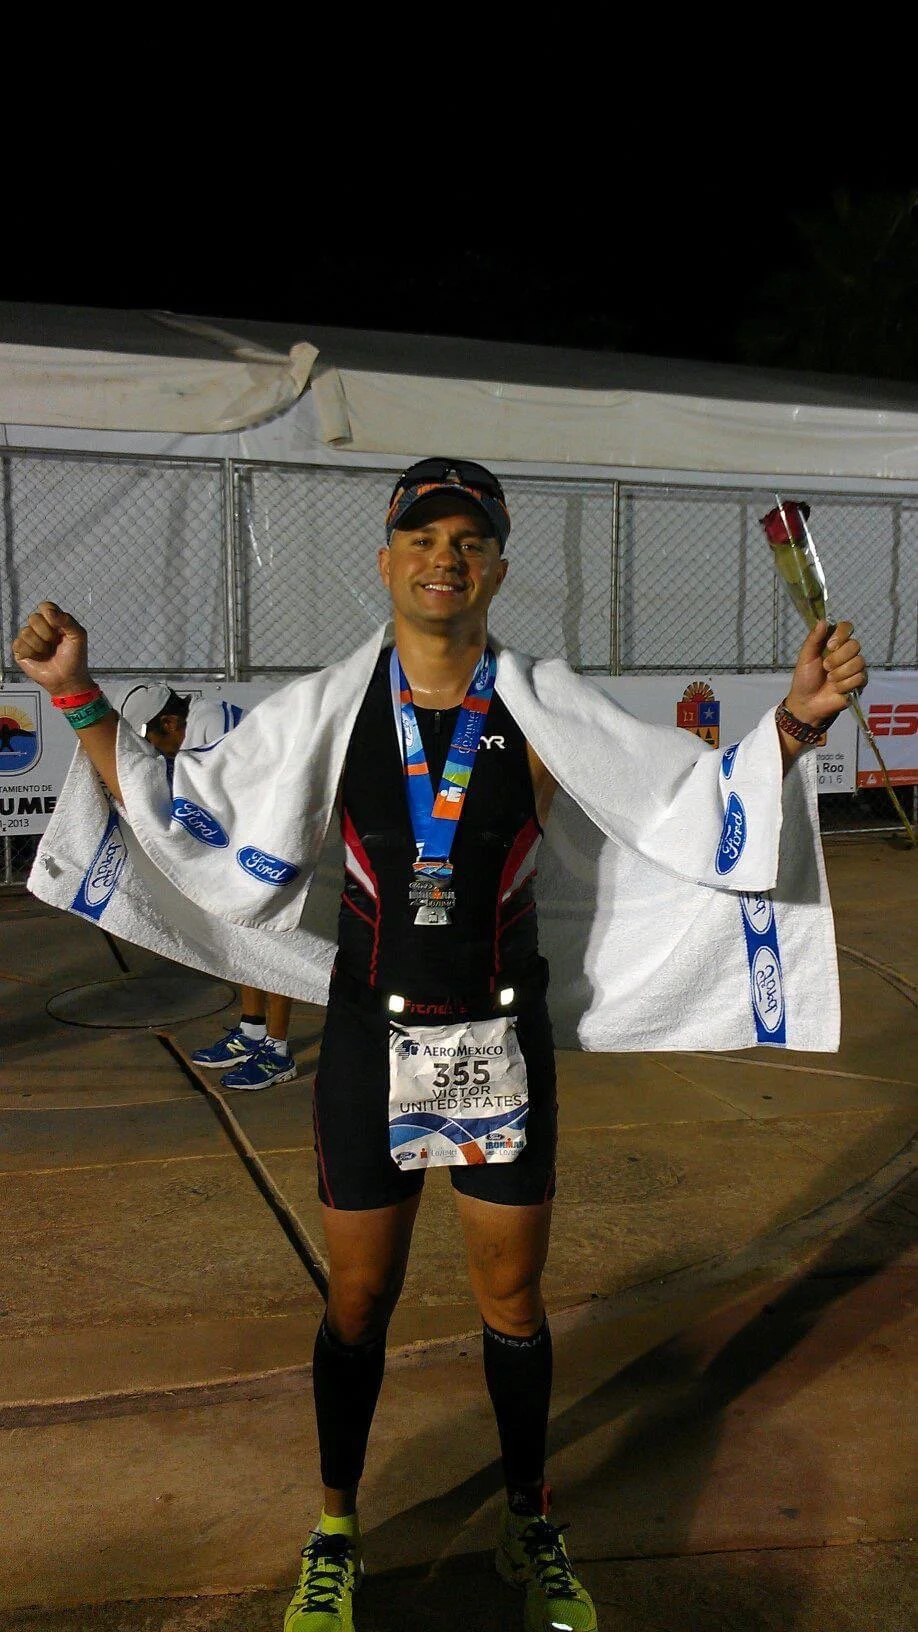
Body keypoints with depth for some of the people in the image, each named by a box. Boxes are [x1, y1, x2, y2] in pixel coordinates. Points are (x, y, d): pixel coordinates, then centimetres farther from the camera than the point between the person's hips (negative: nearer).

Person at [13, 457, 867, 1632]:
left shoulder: (549, 712, -7)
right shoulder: (325, 710, -5)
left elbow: (700, 809, -5)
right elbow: (179, 817, 0)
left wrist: (792, 724, -20)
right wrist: (80, 699, -6)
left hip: (502, 1046, 0)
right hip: (371, 1042, 0)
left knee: (513, 1301, 15)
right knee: (358, 1302, 15)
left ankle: (530, 1531, 41)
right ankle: (334, 1536, 40)